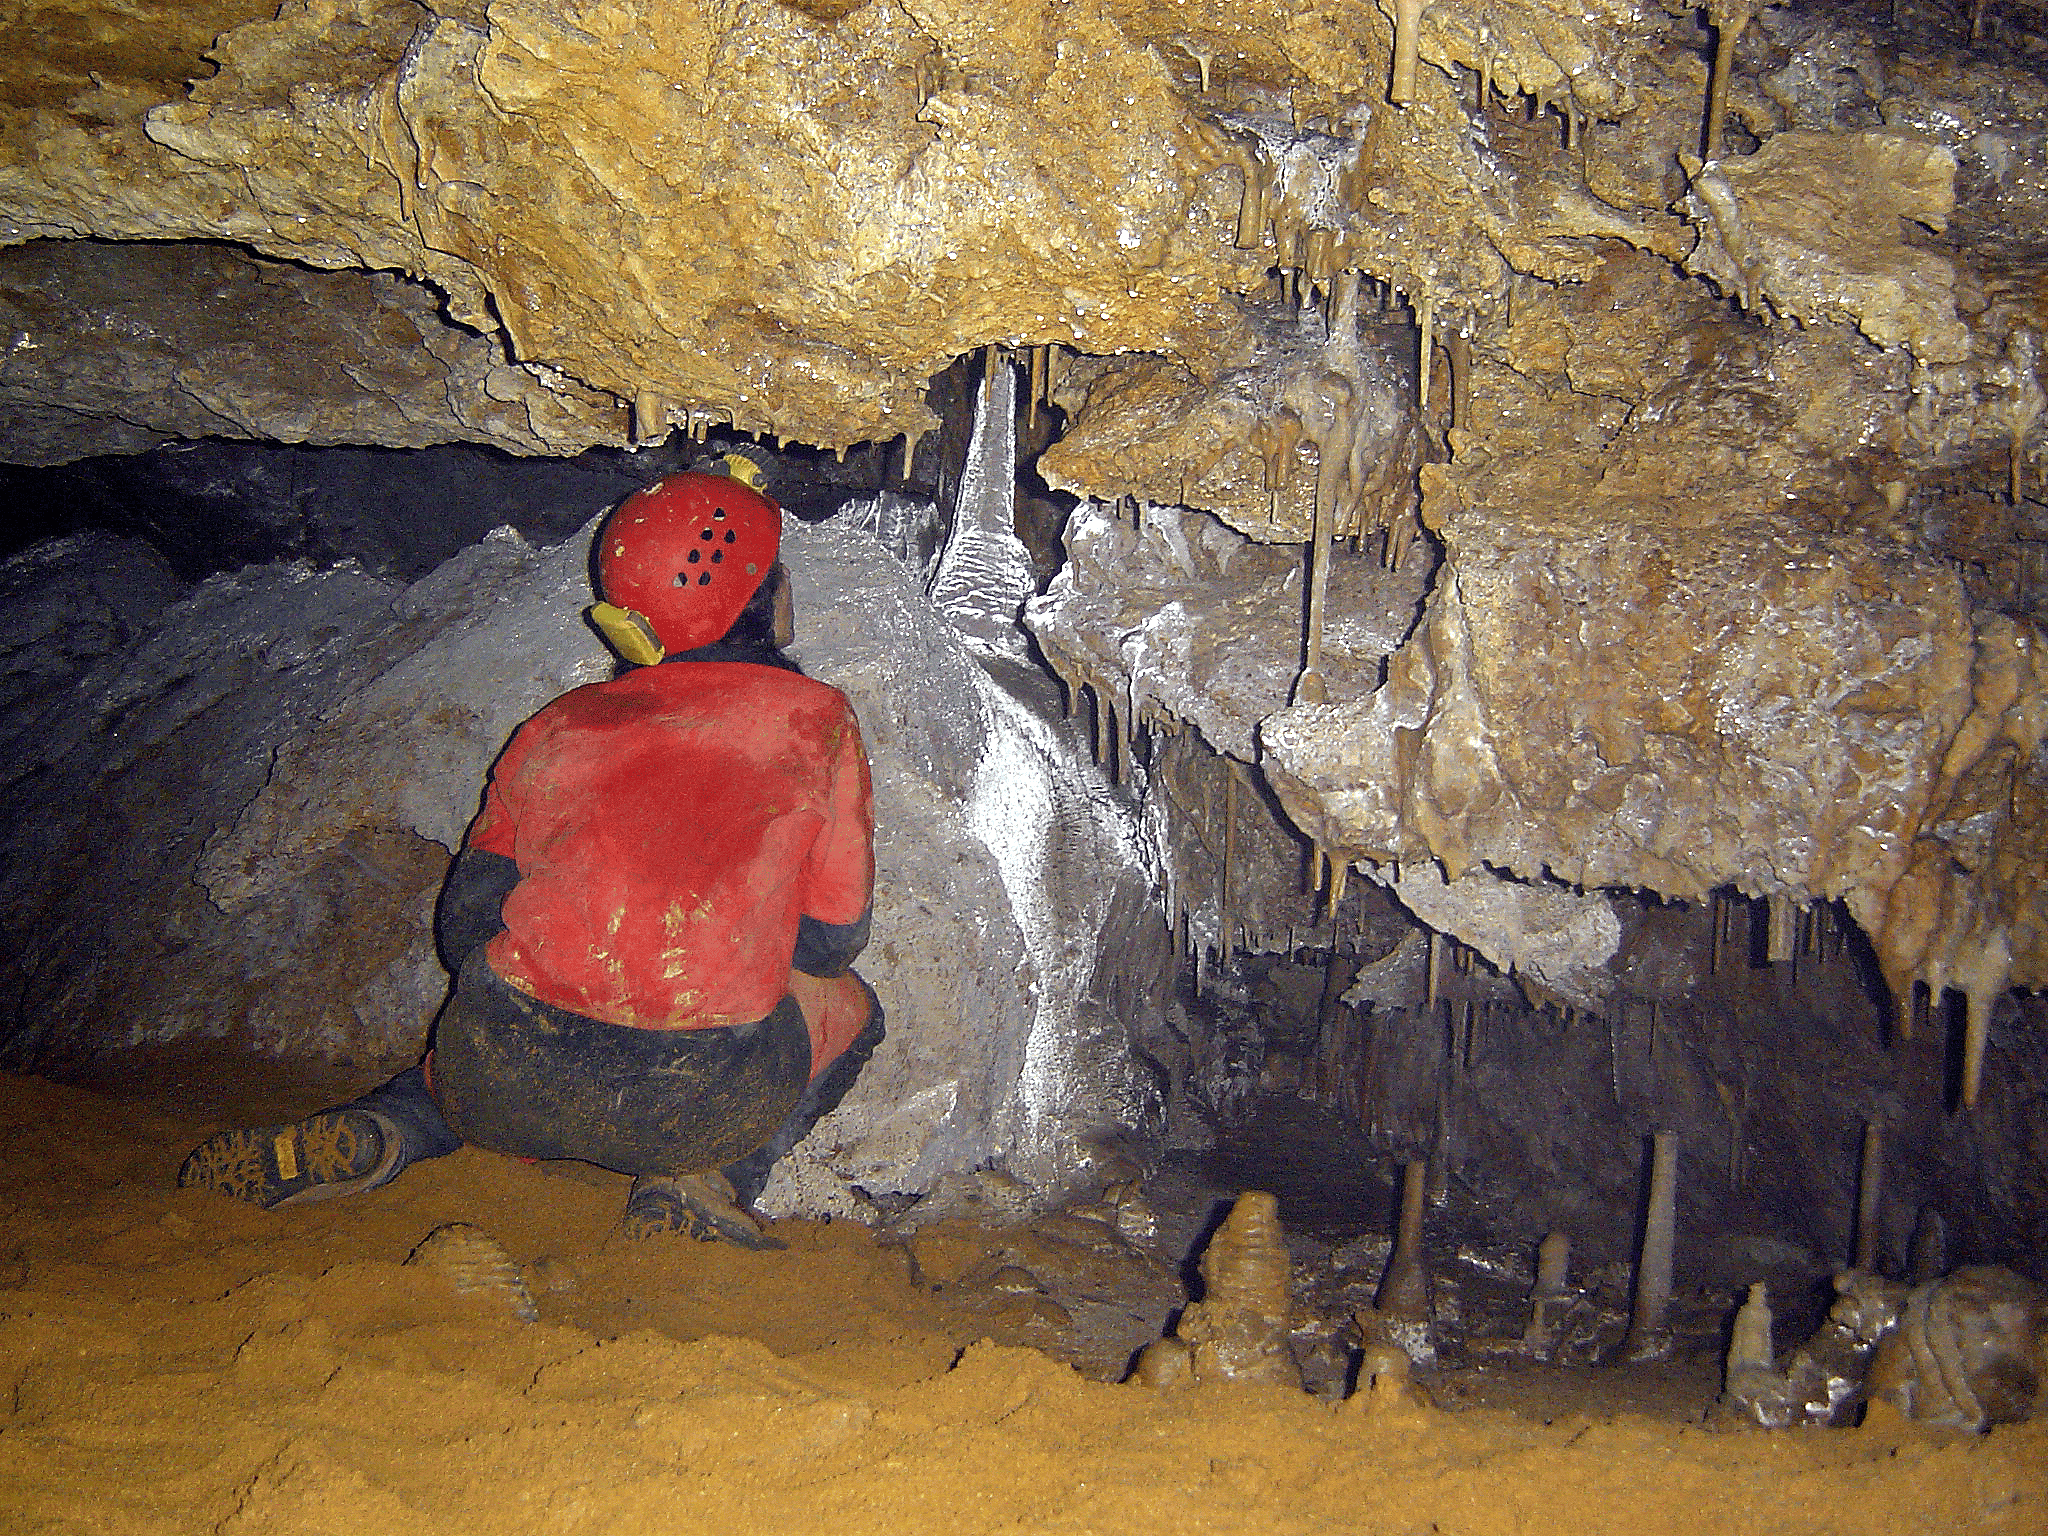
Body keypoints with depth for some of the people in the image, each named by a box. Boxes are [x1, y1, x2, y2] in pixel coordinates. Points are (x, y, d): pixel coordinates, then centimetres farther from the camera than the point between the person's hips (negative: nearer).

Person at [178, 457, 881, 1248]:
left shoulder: (559, 724, 19)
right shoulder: (815, 716, 10)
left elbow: (466, 918, 17)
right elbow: (830, 939, 12)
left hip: (508, 1090, 4)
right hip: (690, 1105, -3)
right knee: (846, 1003, 27)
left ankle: (376, 1129, 9)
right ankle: (708, 1178, 4)